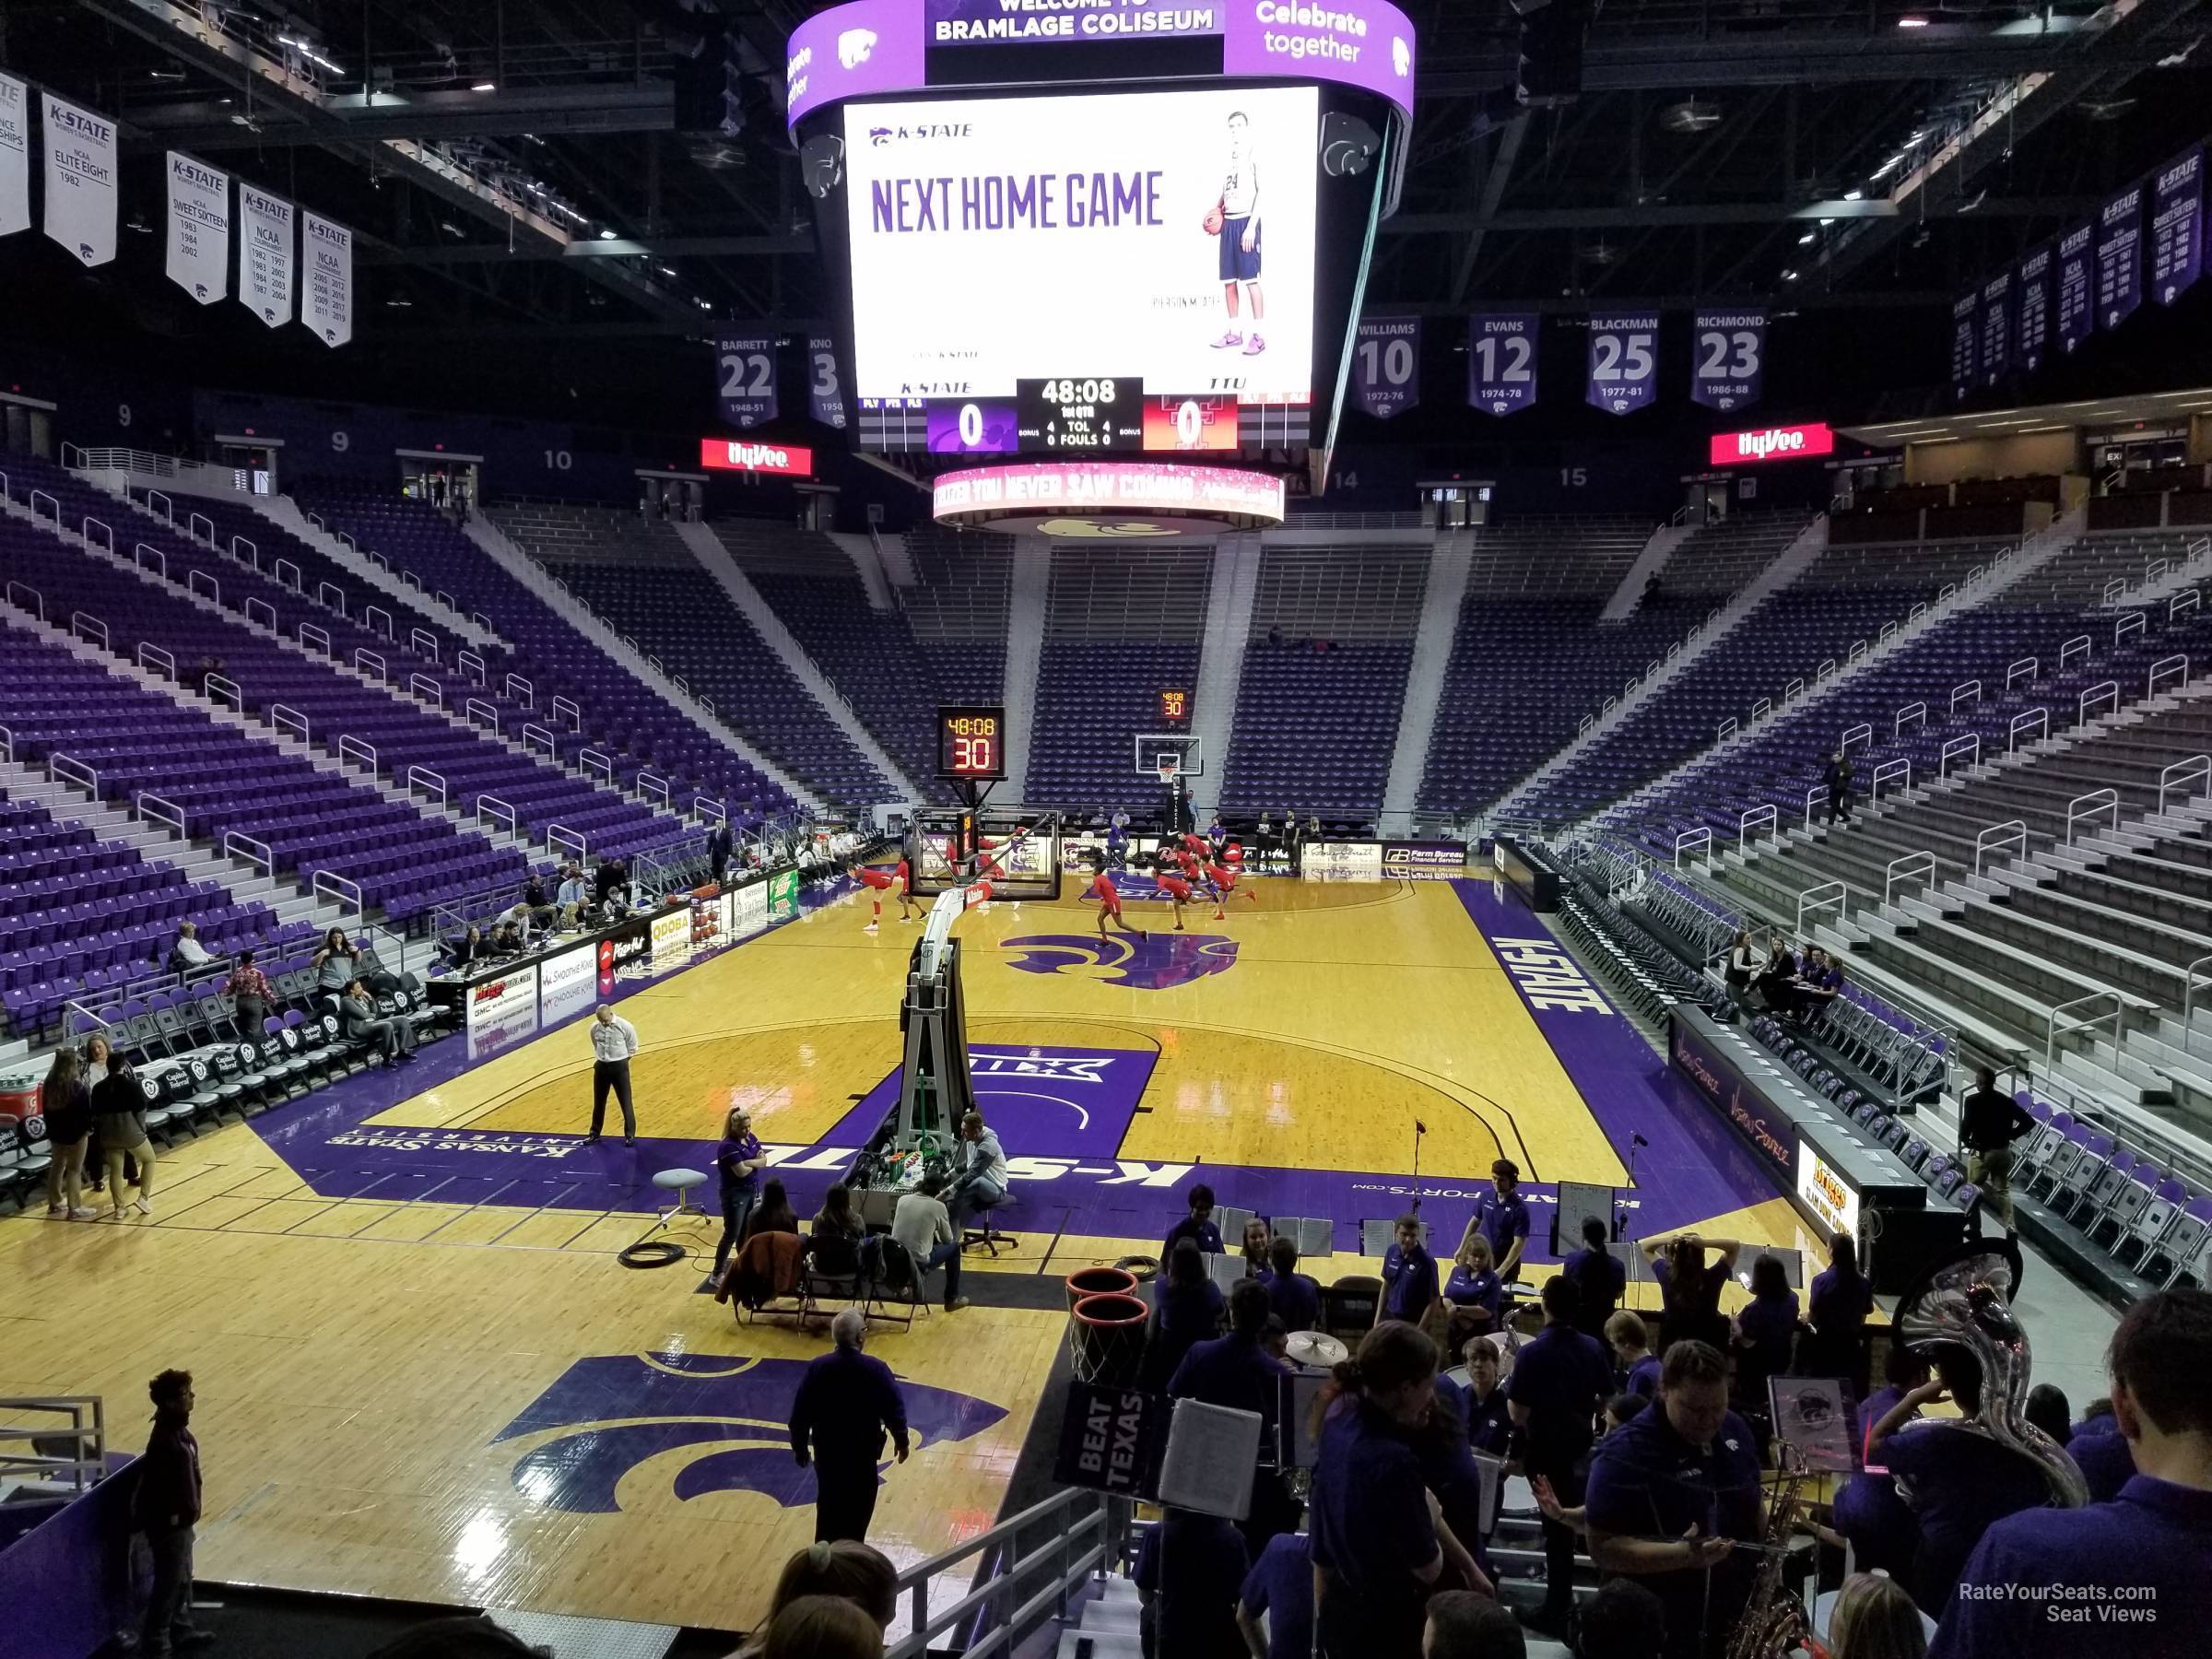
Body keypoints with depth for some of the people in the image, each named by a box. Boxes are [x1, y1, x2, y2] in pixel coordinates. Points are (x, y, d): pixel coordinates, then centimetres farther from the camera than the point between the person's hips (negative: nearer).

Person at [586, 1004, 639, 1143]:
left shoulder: (625, 1026, -13)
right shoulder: (595, 1028, -3)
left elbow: (632, 1048, -2)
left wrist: (620, 1061, -1)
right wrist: (601, 1058, 6)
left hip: (619, 1067, -4)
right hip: (601, 1067, 4)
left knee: (625, 1102, 1)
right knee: (599, 1102, 15)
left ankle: (630, 1135, 10)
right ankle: (595, 1133, 30)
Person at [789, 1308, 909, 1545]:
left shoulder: (817, 1368, -11)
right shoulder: (875, 1369, -18)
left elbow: (800, 1412, -5)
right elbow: (894, 1408, -11)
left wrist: (799, 1446, 10)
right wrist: (901, 1441, 6)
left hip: (826, 1451, 3)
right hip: (862, 1453, -3)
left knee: (828, 1508, 21)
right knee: (857, 1515, 14)